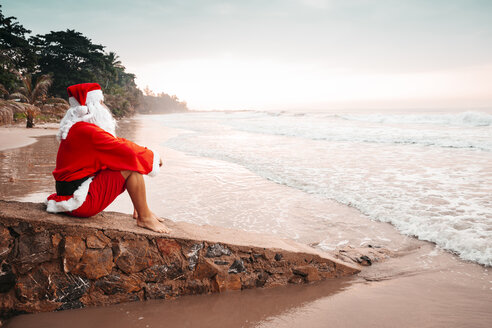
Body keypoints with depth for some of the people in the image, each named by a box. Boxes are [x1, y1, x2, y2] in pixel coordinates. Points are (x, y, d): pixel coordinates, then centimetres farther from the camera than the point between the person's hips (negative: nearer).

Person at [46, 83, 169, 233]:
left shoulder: (79, 128, 13)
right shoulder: (87, 131, -20)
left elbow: (116, 143, 17)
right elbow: (124, 150, -20)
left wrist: (146, 152, 8)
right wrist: (153, 156, -4)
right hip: (80, 202, -10)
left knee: (127, 161, 13)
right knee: (131, 166, -15)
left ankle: (139, 210, 15)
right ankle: (144, 218, -8)